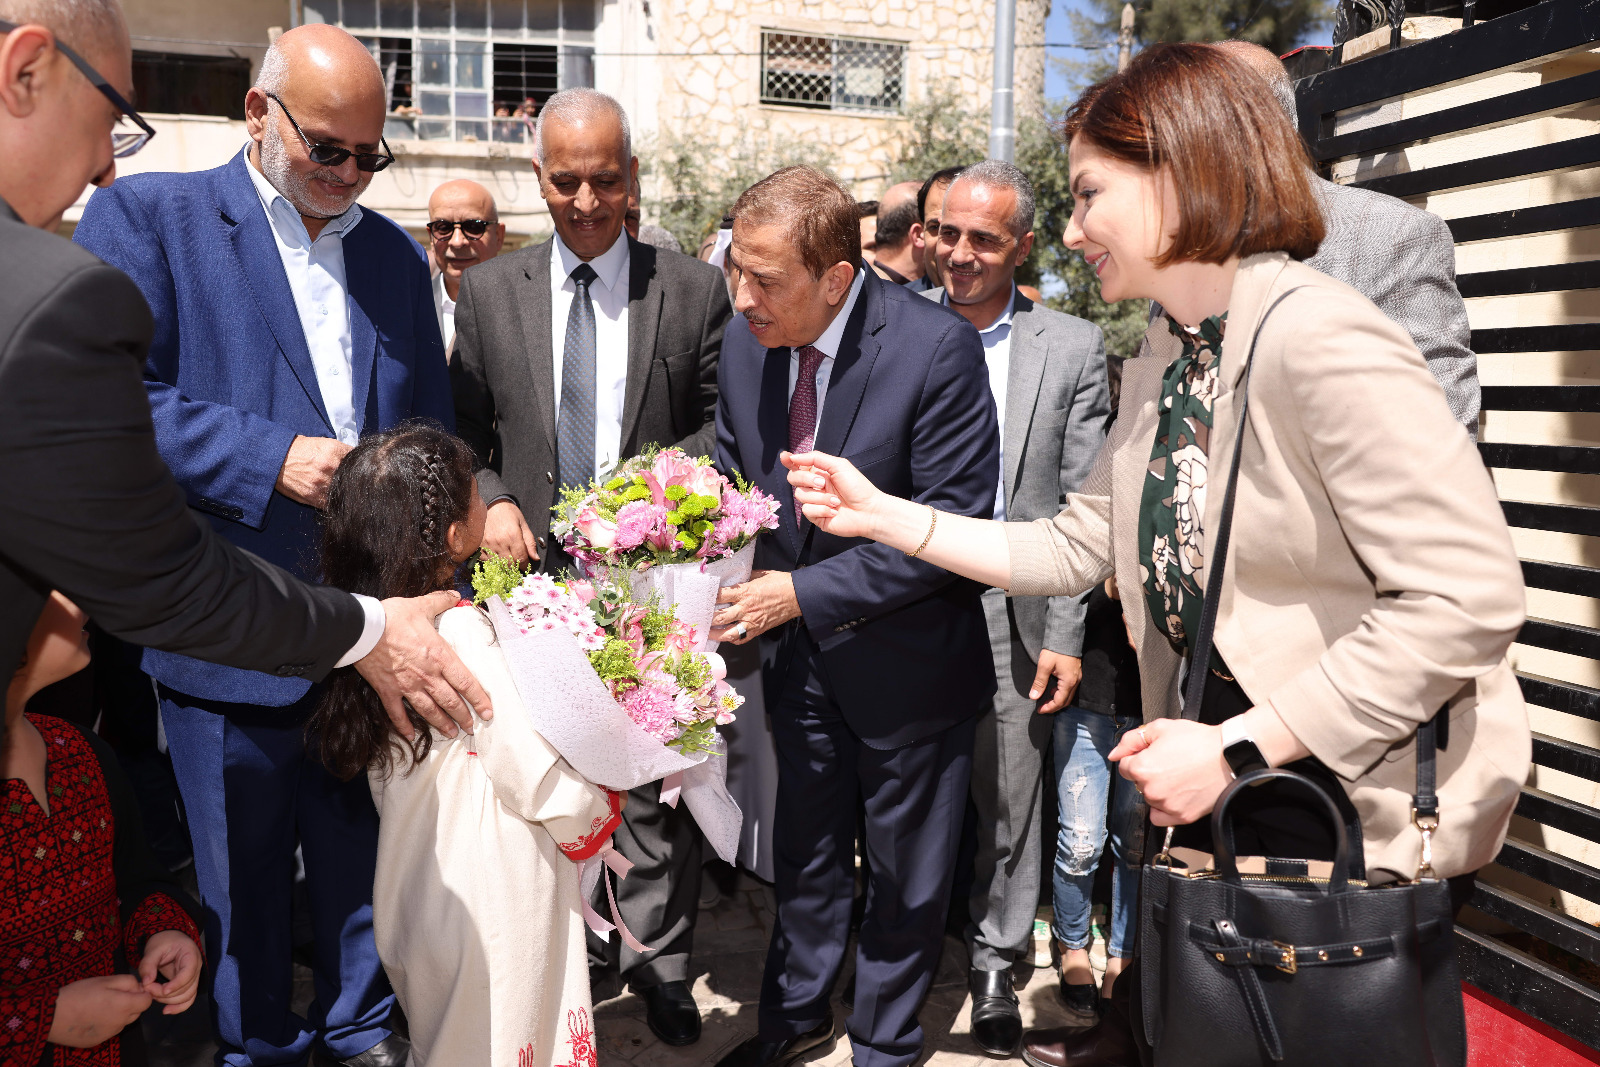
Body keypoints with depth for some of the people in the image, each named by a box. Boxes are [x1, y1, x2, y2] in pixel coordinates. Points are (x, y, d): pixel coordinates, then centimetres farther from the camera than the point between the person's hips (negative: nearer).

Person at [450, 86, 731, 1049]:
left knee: (652, 777, 6)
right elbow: (464, 431, 10)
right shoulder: (490, 292, 6)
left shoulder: (695, 289, 0)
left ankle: (659, 963, 26)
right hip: (534, 573, 2)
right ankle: (577, 948, 35)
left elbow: (723, 421, 3)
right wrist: (489, 501, -8)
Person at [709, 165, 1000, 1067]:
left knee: (906, 873, 16)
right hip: (801, 653, 5)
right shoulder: (748, 342, -7)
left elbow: (954, 526, -25)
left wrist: (804, 591, -25)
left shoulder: (938, 347, -24)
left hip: (903, 660, -4)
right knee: (806, 852, 22)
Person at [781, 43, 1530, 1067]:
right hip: (1226, 784, 7)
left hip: (1365, 809, -7)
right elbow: (1073, 549, 7)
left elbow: (1468, 596, -26)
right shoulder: (1159, 366, 5)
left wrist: (1235, 749, -24)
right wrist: (881, 513, 0)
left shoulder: (1318, 337, -23)